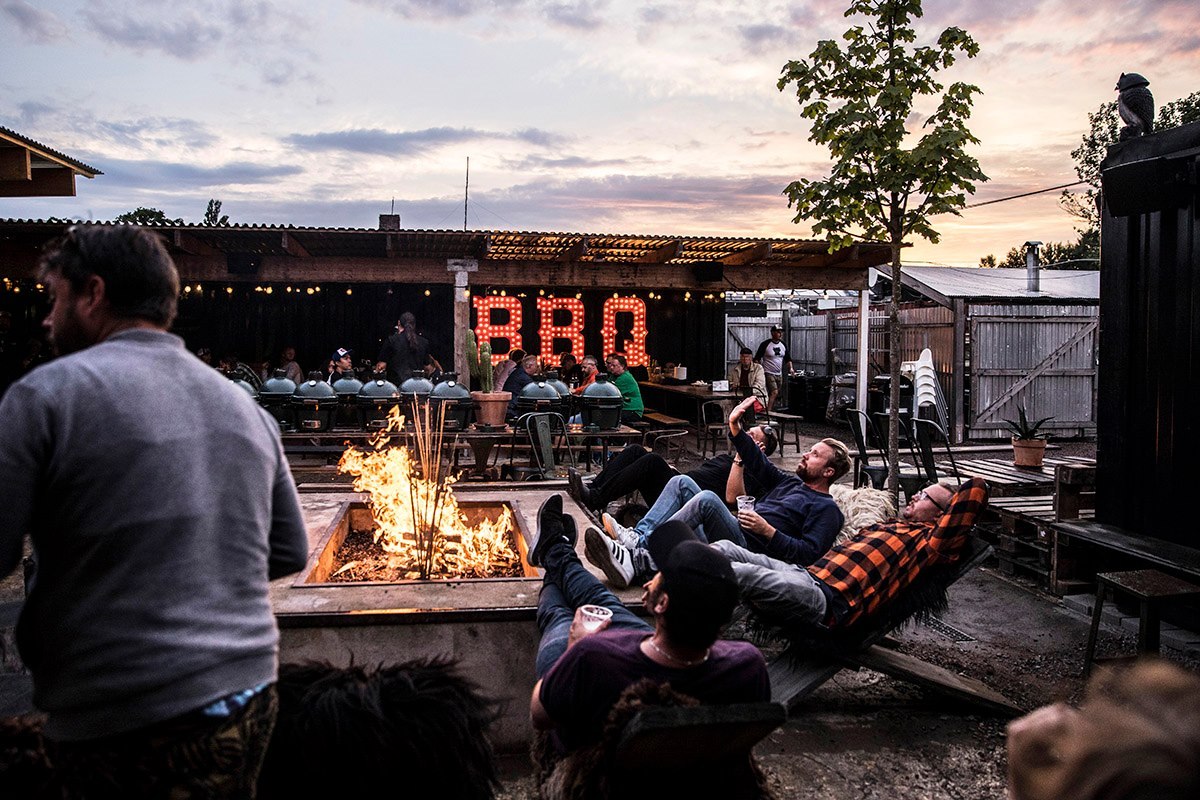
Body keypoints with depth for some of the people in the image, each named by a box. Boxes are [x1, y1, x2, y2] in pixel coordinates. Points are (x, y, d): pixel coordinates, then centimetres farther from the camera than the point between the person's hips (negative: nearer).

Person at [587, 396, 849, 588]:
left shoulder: (827, 509, 4)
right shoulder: (791, 482, 29)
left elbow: (809, 553, -10)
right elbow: (758, 463, 25)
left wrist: (767, 530, -17)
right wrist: (735, 427, 13)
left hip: (750, 547, -9)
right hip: (734, 532, 9)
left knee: (708, 499, -33)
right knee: (681, 482, -1)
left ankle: (637, 556, -36)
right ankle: (636, 536, -22)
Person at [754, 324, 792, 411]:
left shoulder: (783, 345, 9)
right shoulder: (765, 344, -9)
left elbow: (787, 359, 18)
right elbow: (757, 358, -7)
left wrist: (790, 368, 2)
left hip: (779, 374, 7)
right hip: (768, 373, -7)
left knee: (775, 395, 8)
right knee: (774, 392, -19)